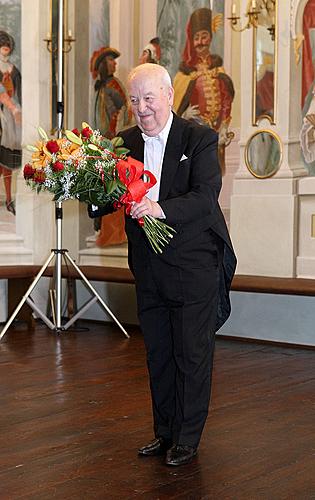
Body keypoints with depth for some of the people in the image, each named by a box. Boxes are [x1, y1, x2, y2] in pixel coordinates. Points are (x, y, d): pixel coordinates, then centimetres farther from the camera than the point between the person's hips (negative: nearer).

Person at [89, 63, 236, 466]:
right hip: (149, 270, 5)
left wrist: (161, 208, -35)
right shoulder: (125, 142, 6)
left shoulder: (199, 139, -9)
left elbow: (206, 197, -20)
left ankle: (187, 440, 19)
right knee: (158, 354, 15)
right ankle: (165, 433, 30)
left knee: (192, 355, 5)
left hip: (193, 268, -5)